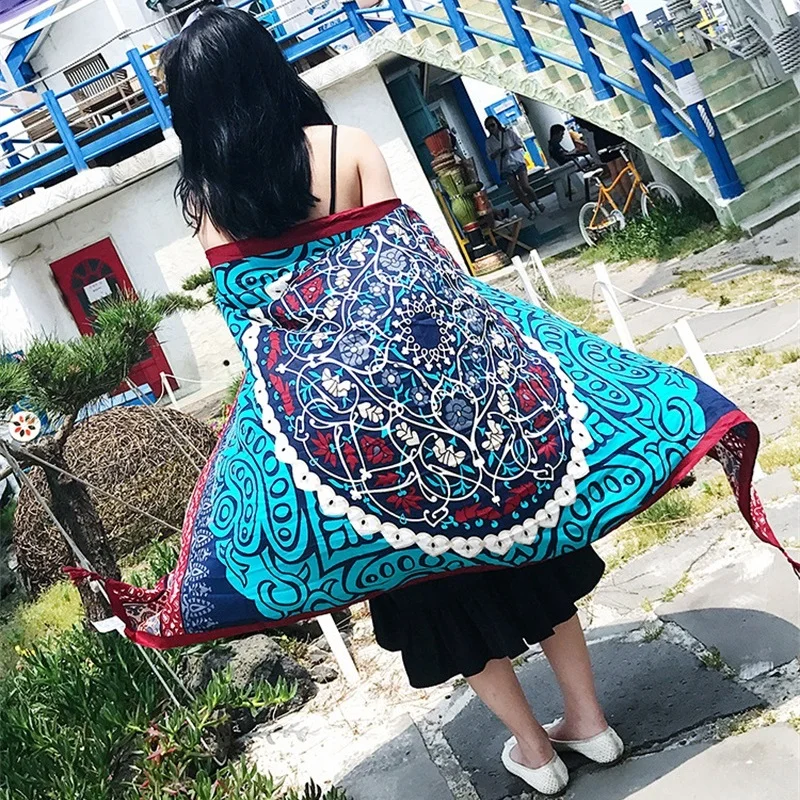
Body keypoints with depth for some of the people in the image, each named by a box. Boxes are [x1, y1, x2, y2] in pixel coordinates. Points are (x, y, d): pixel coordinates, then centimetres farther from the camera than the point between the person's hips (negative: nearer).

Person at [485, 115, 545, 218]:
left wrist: (509, 149, -16)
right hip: (505, 168, 2)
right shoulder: (489, 142, 5)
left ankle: (537, 202, 12)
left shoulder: (509, 132, 0)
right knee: (517, 191, -5)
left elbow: (520, 144, -1)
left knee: (525, 186, -14)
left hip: (517, 162, -2)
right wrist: (498, 152, -15)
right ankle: (530, 210, 7)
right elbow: (490, 156, 5)